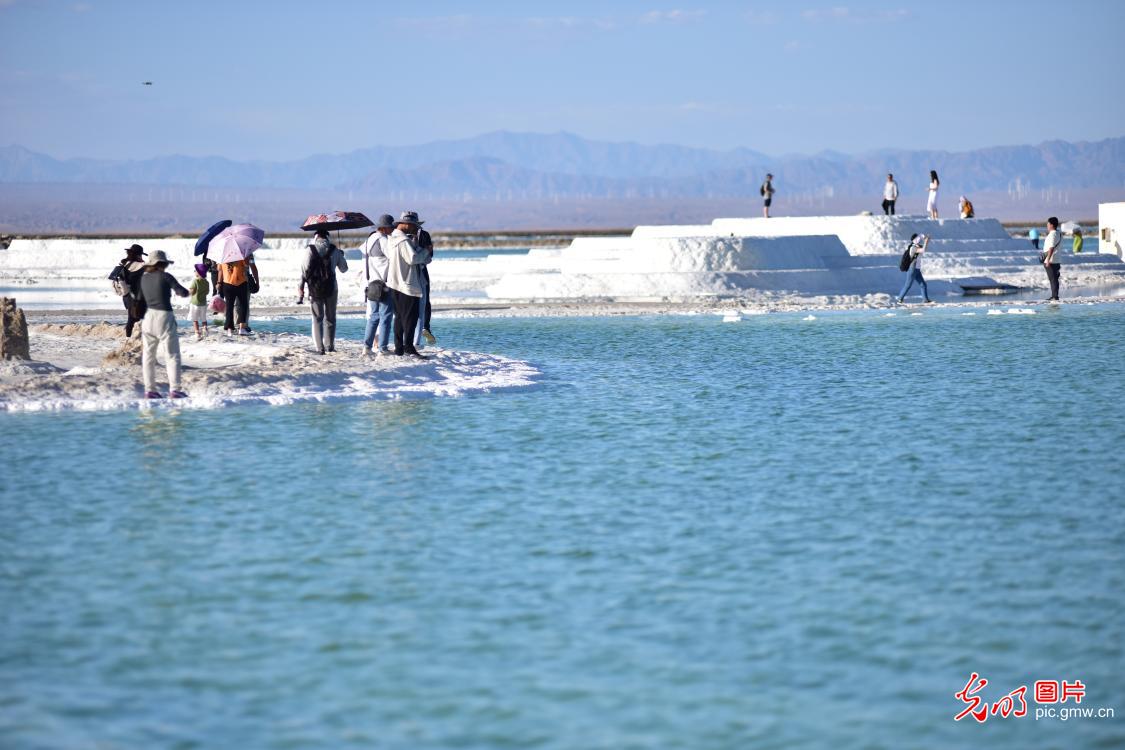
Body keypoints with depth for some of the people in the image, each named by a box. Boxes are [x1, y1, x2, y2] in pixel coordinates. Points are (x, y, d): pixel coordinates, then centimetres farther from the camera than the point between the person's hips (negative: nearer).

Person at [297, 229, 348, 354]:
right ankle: (330, 345, 17)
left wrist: (301, 286, -7)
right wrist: (341, 256, 29)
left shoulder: (311, 250, -6)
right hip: (331, 288, 2)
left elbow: (305, 269, -12)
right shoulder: (334, 250, 1)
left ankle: (320, 348, -3)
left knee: (317, 318, 5)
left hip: (315, 289, -2)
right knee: (330, 318, 16)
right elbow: (344, 269, 11)